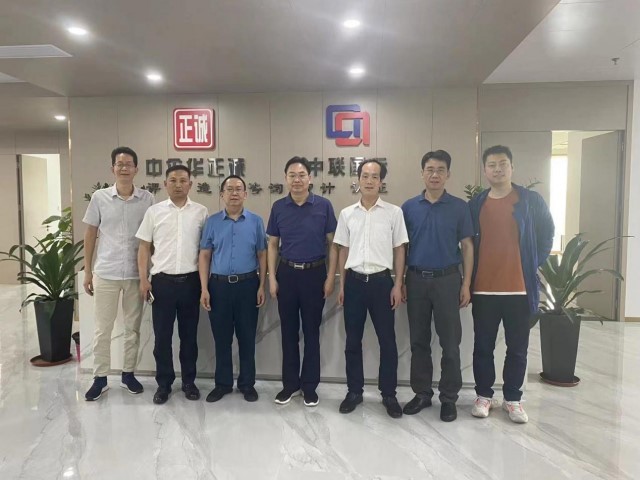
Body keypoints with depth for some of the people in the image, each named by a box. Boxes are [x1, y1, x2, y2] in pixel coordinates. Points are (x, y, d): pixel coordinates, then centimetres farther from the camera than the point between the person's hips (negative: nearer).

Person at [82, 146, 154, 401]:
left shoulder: (147, 199, -2)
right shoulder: (99, 197, -1)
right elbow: (90, 235, 5)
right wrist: (87, 271, 4)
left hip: (136, 274, 0)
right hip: (106, 273, 0)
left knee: (133, 327, 11)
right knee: (103, 328, 9)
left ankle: (128, 374, 27)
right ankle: (100, 378, 24)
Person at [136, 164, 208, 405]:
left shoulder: (201, 212, 2)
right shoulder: (154, 211, 3)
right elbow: (144, 247, 5)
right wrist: (143, 279, -3)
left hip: (191, 281, 0)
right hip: (162, 281, 0)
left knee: (189, 334, 10)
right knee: (162, 335, 7)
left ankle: (189, 381, 25)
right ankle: (164, 383, 23)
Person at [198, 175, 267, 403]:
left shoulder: (256, 221, 2)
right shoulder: (212, 222, 4)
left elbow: (262, 255, 3)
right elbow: (204, 256, 3)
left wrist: (262, 286, -3)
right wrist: (204, 288, -4)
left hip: (248, 284, -1)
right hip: (219, 285, 1)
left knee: (247, 337, 9)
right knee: (221, 338, 10)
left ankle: (247, 383, 24)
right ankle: (223, 383, 26)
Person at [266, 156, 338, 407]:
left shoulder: (323, 205, -3)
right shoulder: (278, 207, 2)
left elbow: (332, 243, -1)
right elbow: (272, 244, 6)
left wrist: (330, 277, -6)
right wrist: (272, 277, -1)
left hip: (315, 273, -2)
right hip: (287, 273, 2)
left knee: (312, 331, 8)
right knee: (289, 331, 10)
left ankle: (310, 386, 22)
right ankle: (290, 383, 25)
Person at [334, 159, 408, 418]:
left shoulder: (394, 212, 0)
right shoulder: (347, 214, 6)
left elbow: (399, 250, 2)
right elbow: (343, 251, 10)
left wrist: (397, 285, -3)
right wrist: (342, 285, 7)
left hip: (381, 281, -2)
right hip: (354, 281, 2)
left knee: (387, 340, 6)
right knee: (353, 340, 10)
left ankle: (389, 394, 22)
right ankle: (354, 391, 26)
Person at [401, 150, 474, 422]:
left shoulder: (459, 207, 0)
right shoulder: (409, 207, 4)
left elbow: (467, 246, 1)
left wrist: (466, 284, -5)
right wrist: (399, 281, 2)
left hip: (447, 279, -1)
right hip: (416, 279, 2)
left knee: (450, 343, 4)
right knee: (419, 341, 10)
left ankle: (449, 398, 19)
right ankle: (422, 393, 24)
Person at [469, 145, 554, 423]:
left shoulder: (532, 201, 0)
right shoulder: (475, 204, 4)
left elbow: (546, 235, 8)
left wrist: (534, 264, 2)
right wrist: (469, 278, 6)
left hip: (519, 288, -1)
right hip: (483, 288, 1)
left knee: (517, 348, 10)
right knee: (483, 346, 9)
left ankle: (513, 398, 26)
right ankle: (484, 395, 25)